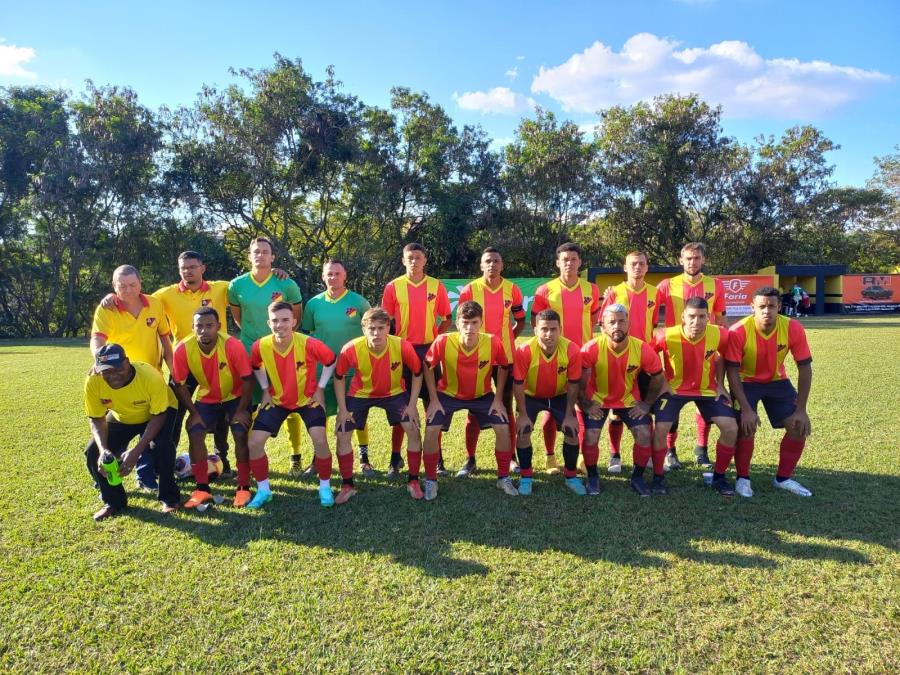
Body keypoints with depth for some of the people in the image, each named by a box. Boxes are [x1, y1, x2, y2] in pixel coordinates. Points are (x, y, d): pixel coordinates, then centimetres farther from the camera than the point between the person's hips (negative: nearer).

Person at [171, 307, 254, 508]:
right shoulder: (183, 349, -22)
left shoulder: (233, 345, -31)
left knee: (240, 434, -17)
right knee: (195, 433, -12)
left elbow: (248, 380, -22)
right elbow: (180, 385, -9)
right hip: (207, 399, 3)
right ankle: (202, 489, 1)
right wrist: (193, 413, -11)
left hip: (235, 397, -3)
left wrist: (241, 410, -19)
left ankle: (244, 488, -3)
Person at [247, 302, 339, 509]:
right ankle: (263, 490, 14)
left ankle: (325, 487, 5)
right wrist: (265, 389, -1)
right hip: (277, 400, 3)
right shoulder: (260, 346, -20)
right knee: (254, 443, -7)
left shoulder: (309, 344, -28)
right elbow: (255, 366, 6)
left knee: (320, 440, -19)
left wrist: (320, 387, -10)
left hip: (308, 398, -2)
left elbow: (331, 361, -8)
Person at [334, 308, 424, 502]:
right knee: (342, 435, -5)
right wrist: (342, 410, -10)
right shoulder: (351, 349, -30)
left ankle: (414, 481, 9)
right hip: (360, 394, 0)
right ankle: (348, 486, 13)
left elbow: (417, 373, -11)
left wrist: (412, 405, -13)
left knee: (413, 430, -10)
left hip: (395, 392, 0)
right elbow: (339, 377, -10)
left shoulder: (403, 347, -30)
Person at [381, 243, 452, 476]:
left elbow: (447, 319, 8)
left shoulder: (436, 286, 3)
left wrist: (434, 337, -5)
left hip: (429, 351, 0)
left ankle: (437, 459, 14)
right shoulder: (393, 287, 2)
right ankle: (396, 459, 16)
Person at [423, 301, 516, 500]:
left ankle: (504, 478, 12)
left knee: (503, 428, -11)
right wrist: (434, 400, -11)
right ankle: (430, 480, 5)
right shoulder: (443, 342, -29)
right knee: (431, 430, -16)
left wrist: (498, 399, -7)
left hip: (482, 395, 1)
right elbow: (428, 367, -9)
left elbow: (504, 367, -4)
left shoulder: (493, 343, -26)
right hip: (448, 394, -1)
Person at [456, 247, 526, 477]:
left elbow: (520, 321, 12)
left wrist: (508, 339, 2)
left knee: (506, 409, 8)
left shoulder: (512, 290, 0)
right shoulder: (469, 290, -4)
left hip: (506, 357, 1)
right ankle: (470, 460, 15)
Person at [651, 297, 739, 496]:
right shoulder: (667, 336, -25)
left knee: (731, 427, -10)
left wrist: (720, 384, 2)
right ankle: (657, 477, 5)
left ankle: (719, 477, 13)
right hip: (673, 389, -2)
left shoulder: (719, 335, -19)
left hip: (707, 389, 2)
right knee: (661, 429, -18)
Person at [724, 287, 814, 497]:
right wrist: (746, 409, -28)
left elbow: (805, 368, -12)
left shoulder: (794, 329, -21)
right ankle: (743, 478, 5)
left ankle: (784, 478, 17)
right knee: (746, 428, -19)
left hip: (777, 381, 4)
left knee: (800, 427, -4)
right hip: (746, 382, -3)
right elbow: (732, 372, -23)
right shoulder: (738, 331, -28)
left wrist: (801, 409, -14)